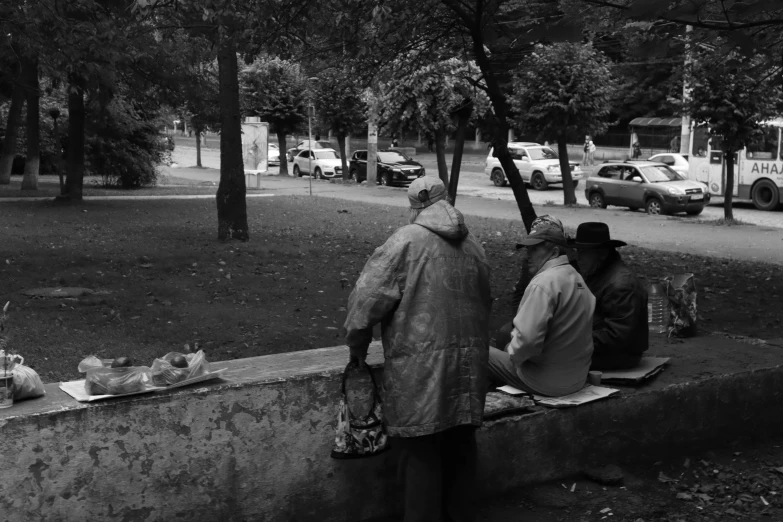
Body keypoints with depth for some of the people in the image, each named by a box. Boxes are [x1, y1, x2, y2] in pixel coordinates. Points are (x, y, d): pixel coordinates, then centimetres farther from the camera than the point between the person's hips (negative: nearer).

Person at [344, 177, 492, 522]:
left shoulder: (407, 240, -9)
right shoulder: (472, 245, 10)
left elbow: (369, 295, -10)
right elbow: (484, 302, 16)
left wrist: (357, 342, 4)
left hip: (421, 367, -6)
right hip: (467, 364, 6)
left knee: (422, 453, 3)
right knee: (460, 447, 17)